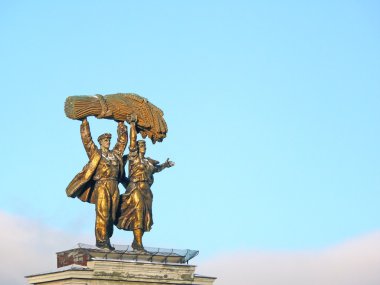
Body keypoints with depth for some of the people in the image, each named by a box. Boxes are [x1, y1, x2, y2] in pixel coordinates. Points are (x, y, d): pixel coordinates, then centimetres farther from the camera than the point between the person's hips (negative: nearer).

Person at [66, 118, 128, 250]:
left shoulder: (115, 153, 18)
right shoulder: (95, 153, 6)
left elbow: (122, 139, 28)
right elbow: (86, 137, 3)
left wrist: (121, 124, 31)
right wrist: (85, 121, 5)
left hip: (114, 187, 5)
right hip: (101, 186, -5)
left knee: (111, 215, 4)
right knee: (102, 214, -10)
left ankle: (106, 240, 8)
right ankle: (101, 240, -8)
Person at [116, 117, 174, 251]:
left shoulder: (148, 161, 17)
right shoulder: (133, 157, -1)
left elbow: (156, 169, 37)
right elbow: (133, 140, -7)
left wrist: (165, 165, 22)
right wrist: (133, 124, -8)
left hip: (146, 191, 7)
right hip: (135, 188, -7)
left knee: (145, 216, 5)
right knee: (138, 214, -12)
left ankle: (136, 242, 12)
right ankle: (138, 243, -13)